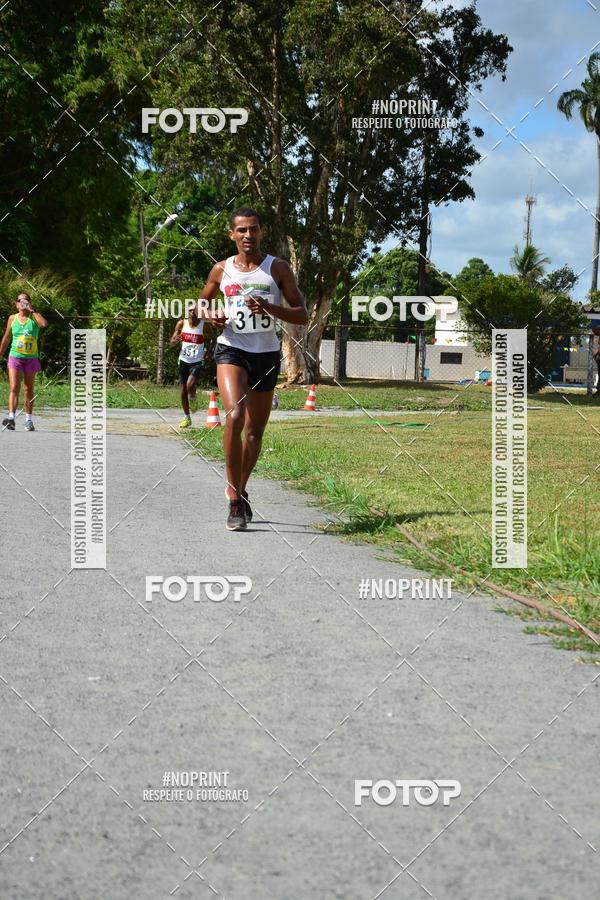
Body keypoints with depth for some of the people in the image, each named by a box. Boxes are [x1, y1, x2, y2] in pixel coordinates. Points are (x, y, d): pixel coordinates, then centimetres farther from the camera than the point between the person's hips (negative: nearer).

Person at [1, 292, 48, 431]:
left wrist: (32, 309, -16)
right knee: (14, 388, -13)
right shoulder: (12, 318, 7)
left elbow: (44, 324, -21)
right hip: (15, 357, 0)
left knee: (29, 390, 7)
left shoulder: (34, 317, 2)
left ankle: (29, 420, 14)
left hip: (31, 358, 0)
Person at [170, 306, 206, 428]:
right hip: (184, 361, 3)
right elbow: (171, 343, -1)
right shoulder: (182, 324, -3)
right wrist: (176, 340, -25)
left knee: (190, 385, -27)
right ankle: (187, 418, 22)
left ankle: (193, 399, 6)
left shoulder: (204, 325, -9)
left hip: (197, 362, -3)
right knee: (183, 391, 7)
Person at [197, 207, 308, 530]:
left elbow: (302, 315, -1)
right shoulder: (221, 270, 4)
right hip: (231, 349, -2)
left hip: (266, 353, 2)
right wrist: (209, 315, -2)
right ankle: (235, 501, -20)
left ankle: (239, 489, 34)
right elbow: (203, 301, 22)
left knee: (255, 429, 11)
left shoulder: (278, 268, 1)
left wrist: (270, 308, -18)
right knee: (235, 416, -24)